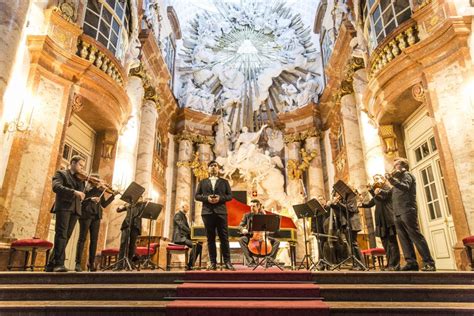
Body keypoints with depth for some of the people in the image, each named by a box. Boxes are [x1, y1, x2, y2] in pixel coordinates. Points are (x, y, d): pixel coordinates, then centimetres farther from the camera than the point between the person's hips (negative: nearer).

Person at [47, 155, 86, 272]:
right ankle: (59, 263, -19)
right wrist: (74, 191, -26)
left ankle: (51, 264, 9)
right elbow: (56, 187, -12)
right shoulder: (61, 173, 8)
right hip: (63, 207, -5)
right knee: (61, 234, -16)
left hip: (75, 209, 6)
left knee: (66, 236, 3)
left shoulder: (80, 179, 25)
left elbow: (83, 194, 15)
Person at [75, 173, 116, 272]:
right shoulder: (85, 188, 5)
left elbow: (104, 204, 13)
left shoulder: (100, 191, 18)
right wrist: (90, 199, -22)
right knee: (82, 238, -4)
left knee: (94, 240, 2)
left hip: (96, 216, 5)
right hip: (86, 215, -4)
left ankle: (91, 263, 7)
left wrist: (113, 195, 6)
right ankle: (78, 263, -2)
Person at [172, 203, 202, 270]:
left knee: (199, 245, -5)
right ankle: (189, 265, -23)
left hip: (185, 237, 9)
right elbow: (182, 226, -21)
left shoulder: (184, 216, 23)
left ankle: (191, 264, -3)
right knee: (194, 245, -28)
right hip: (179, 238, -9)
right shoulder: (178, 215, -7)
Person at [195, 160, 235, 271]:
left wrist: (220, 198, -11)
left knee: (224, 237, -3)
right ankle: (213, 262, 9)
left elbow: (230, 195, 7)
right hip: (207, 212, 1)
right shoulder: (202, 182, 14)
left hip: (221, 212, -1)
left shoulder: (224, 182, 13)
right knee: (210, 238, 3)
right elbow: (197, 196, 8)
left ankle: (227, 262, 2)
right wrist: (206, 198, -10)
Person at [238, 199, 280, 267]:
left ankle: (270, 259, -18)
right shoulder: (247, 215, 7)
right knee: (241, 240, -31)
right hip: (250, 237, -1)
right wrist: (243, 229, -20)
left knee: (276, 241, -17)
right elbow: (240, 226, 4)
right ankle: (250, 260, -28)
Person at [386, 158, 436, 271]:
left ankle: (429, 263, -9)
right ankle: (411, 262, 1)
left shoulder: (406, 175, 3)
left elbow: (405, 187, -19)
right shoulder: (398, 178, 28)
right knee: (404, 239, 2)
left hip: (407, 211, -9)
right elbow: (393, 194, 25)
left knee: (416, 236, -11)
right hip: (398, 213, 9)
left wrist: (392, 180, -27)